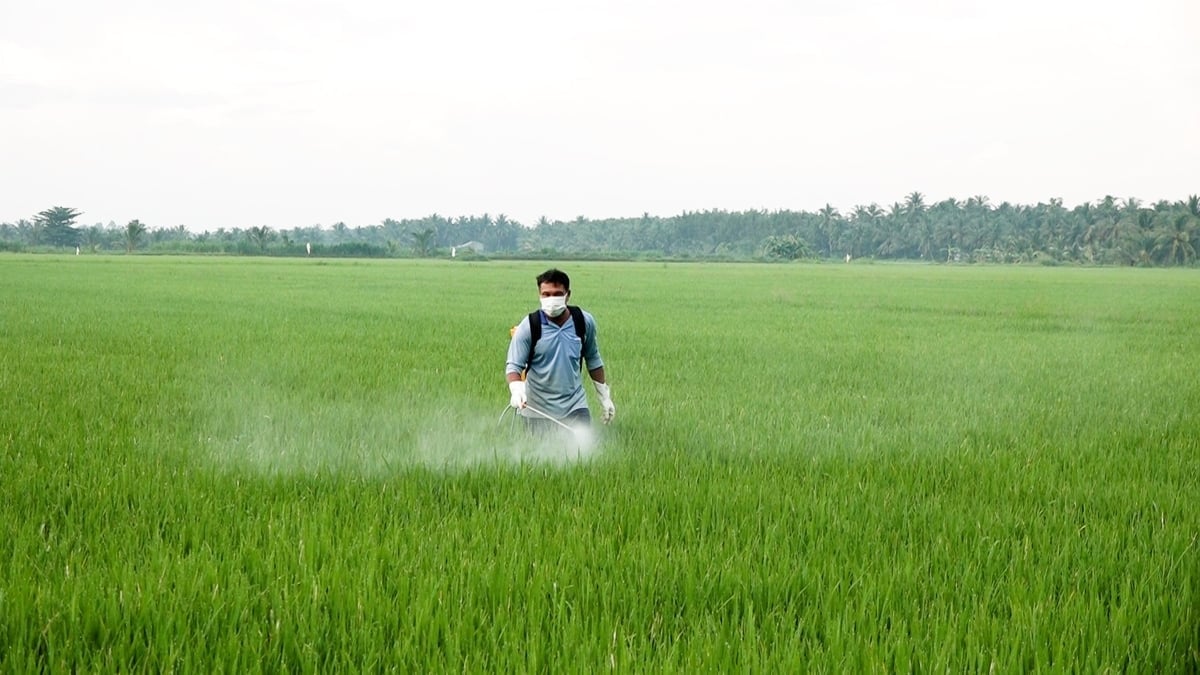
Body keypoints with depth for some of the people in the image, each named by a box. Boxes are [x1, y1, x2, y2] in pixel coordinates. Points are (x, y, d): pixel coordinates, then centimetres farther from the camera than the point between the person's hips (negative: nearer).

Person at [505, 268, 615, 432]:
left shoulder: (584, 322, -2)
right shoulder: (529, 326, -11)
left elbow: (593, 359, 13)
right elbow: (513, 365, -12)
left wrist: (605, 396, 17)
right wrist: (516, 388, -34)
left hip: (575, 407, 1)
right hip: (538, 411, -1)